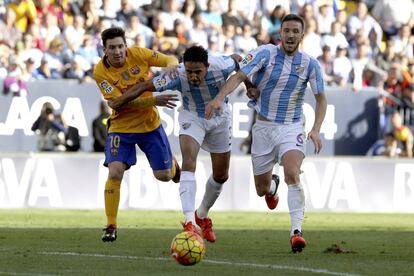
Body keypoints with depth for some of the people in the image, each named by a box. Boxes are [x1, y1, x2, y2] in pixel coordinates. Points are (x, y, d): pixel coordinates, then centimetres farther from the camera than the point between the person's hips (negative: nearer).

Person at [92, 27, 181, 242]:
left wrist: (171, 67, -28)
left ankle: (172, 164, 47)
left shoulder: (137, 54, -12)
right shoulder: (101, 72, -19)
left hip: (150, 124, 2)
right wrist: (154, 100, -33)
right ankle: (111, 226, -7)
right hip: (121, 126, -2)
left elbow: (171, 60, -3)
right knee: (115, 172, -19)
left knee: (163, 175, 7)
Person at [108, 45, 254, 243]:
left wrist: (249, 85, 3)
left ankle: (202, 215, 36)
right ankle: (189, 221, -35)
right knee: (189, 163, -27)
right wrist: (118, 102, -13)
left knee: (221, 176, 11)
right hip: (192, 117, -3)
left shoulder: (221, 67, -32)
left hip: (219, 117, 3)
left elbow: (236, 59, -7)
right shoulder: (177, 76, -34)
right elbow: (145, 86, -22)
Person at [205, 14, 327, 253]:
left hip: (292, 127, -1)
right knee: (261, 189, 9)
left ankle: (296, 231, -28)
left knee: (292, 174, -28)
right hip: (263, 126, 1)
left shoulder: (310, 64, -5)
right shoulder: (265, 54, -11)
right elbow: (239, 76, -22)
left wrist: (316, 130, -9)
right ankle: (273, 186, 49)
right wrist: (220, 97, -41)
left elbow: (321, 98, 5)